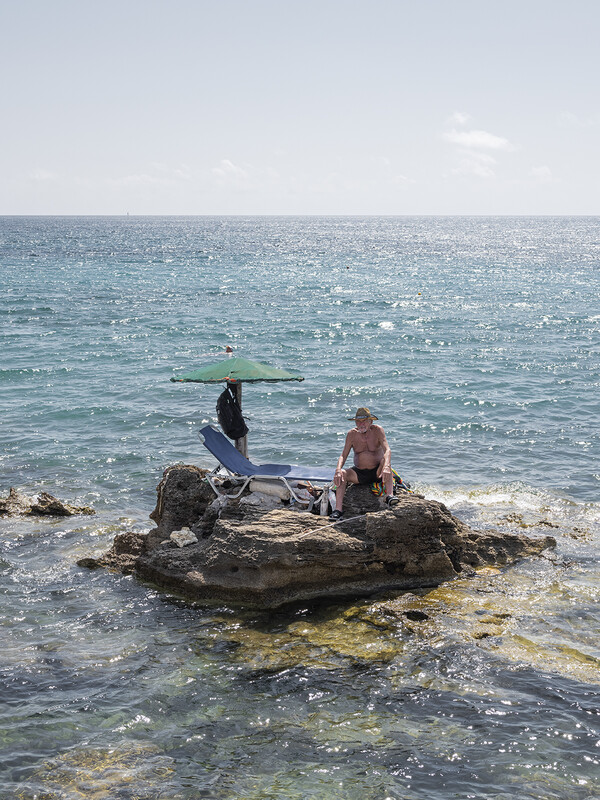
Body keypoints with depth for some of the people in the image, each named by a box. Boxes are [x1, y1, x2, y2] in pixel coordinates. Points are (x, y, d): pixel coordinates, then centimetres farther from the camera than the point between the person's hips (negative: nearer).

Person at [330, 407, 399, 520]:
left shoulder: (377, 430, -10)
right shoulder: (352, 434, -3)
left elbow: (387, 450, -23)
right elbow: (343, 455, -7)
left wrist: (386, 467, -43)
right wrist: (338, 470, -29)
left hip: (377, 472, -2)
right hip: (360, 474, 2)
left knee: (385, 460, -32)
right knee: (342, 474, -25)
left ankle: (389, 495, -44)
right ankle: (338, 509, -31)